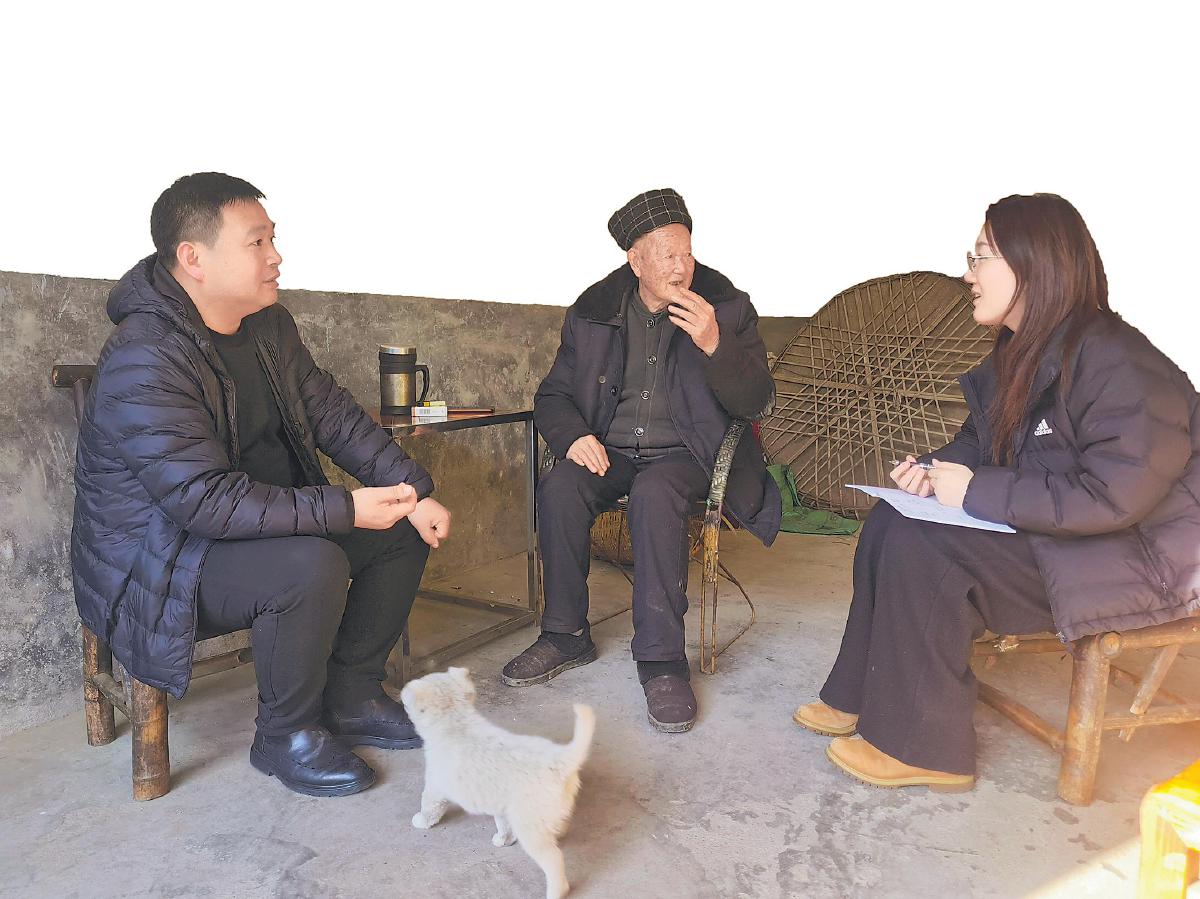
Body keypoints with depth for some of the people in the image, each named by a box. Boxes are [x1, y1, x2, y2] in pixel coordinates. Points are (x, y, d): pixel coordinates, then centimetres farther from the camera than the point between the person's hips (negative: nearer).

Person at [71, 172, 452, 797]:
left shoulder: (267, 324, 1)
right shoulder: (143, 363, -26)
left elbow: (332, 413, 2)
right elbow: (207, 500, -32)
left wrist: (414, 492, -9)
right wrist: (344, 510, -35)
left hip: (273, 519, 9)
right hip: (156, 561, -8)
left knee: (403, 529, -1)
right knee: (312, 565, -34)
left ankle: (350, 697, 12)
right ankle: (287, 737, -7)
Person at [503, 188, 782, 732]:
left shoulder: (727, 308, 1)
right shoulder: (593, 311, 6)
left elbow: (757, 403, -5)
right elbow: (552, 395, 10)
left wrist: (714, 345, -22)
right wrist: (573, 436, -12)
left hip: (683, 453, -2)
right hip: (610, 451, 3)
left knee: (654, 494, -36)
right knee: (559, 490, -28)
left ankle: (661, 659, -26)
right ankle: (566, 636, -9)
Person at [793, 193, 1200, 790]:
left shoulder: (1116, 363, -23)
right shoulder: (1021, 352, 6)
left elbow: (1112, 496, -30)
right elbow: (983, 442, 16)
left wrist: (978, 491, -25)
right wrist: (936, 471, -5)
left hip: (1142, 556, -9)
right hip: (1048, 531, 9)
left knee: (922, 548, -25)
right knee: (890, 522, -2)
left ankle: (921, 746, -9)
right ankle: (862, 697, 7)